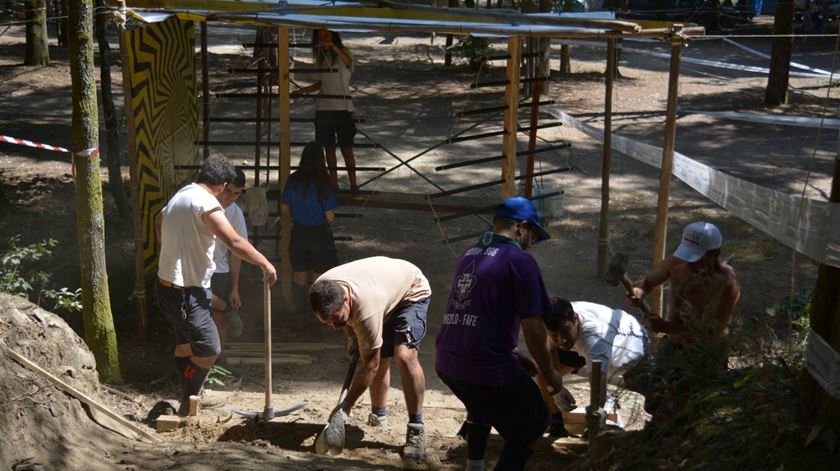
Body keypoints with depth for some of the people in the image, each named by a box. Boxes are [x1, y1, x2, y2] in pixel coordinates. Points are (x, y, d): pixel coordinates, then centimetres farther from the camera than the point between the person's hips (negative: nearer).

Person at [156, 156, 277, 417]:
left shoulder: (181, 195, 12)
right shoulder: (206, 202, -18)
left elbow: (159, 218, 35)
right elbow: (235, 242, -27)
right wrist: (266, 264, -19)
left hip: (169, 285, 10)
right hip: (186, 292, -10)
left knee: (186, 344, 19)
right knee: (208, 349, -5)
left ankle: (189, 399, 30)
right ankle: (187, 407, 4)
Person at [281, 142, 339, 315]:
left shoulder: (293, 181, -7)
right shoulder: (322, 183, -19)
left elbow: (284, 210, 2)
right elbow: (330, 217, -16)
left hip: (299, 233, 4)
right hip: (320, 234, -4)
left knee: (299, 275, 18)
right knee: (320, 277, 9)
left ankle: (301, 308, 31)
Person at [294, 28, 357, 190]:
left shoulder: (343, 52, -1)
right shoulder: (321, 57, 14)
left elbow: (348, 61, -26)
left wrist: (332, 46, -41)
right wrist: (301, 90, 11)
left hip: (343, 108, -5)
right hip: (323, 108, 5)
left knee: (346, 147, -5)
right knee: (329, 148, 6)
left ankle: (353, 184, -2)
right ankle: (334, 183, 11)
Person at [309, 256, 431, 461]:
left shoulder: (366, 308, -45)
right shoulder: (322, 290, -25)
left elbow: (369, 364, -34)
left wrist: (346, 405, -29)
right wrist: (352, 336, -1)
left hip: (412, 292, -7)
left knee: (405, 355, -27)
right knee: (380, 360, 9)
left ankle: (416, 430, -20)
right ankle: (378, 415, 34)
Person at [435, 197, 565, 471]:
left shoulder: (468, 255, 15)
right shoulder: (520, 261, -8)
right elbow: (533, 329, -9)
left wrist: (513, 355, 32)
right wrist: (548, 373, 7)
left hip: (446, 363, 8)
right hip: (486, 366, -8)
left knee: (482, 404, 37)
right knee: (533, 423, 14)